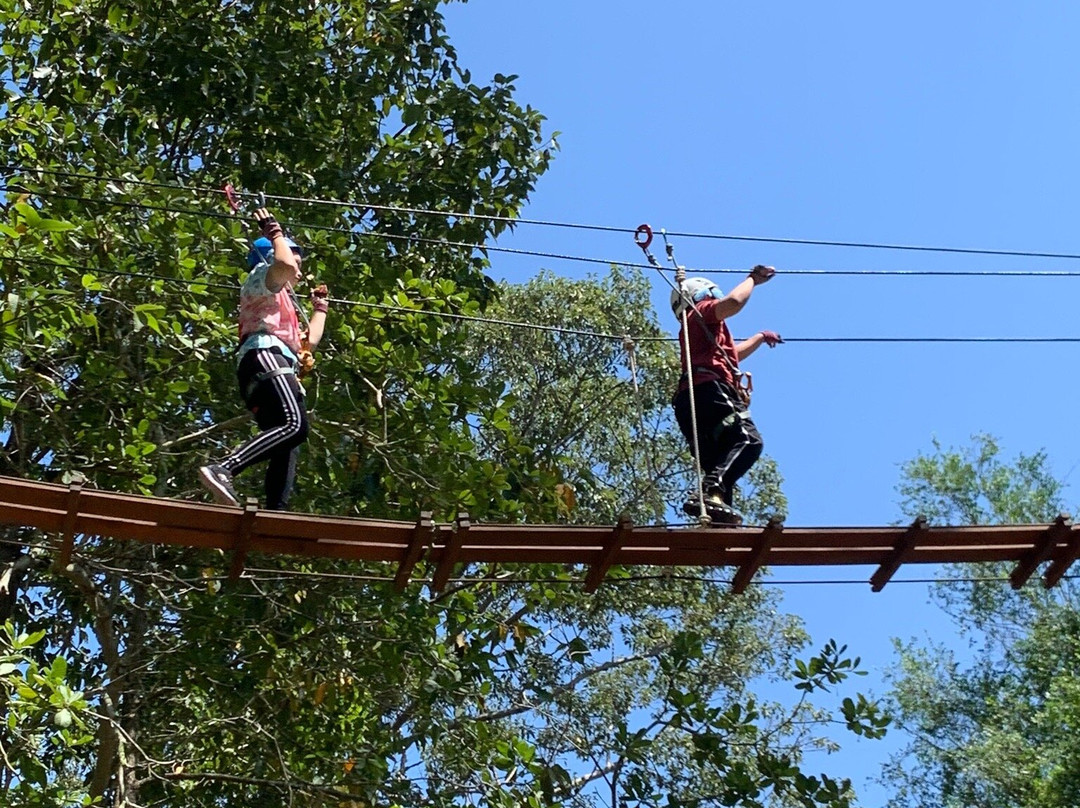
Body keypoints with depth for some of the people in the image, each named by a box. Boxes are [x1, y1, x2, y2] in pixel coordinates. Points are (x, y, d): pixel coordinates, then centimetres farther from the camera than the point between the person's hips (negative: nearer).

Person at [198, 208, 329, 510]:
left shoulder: (281, 304, 42)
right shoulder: (261, 276, 16)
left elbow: (310, 340, 41)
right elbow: (285, 264, -9)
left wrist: (319, 307, 52)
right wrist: (275, 232, 8)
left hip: (276, 365, 10)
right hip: (264, 356, -10)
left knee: (287, 449, -7)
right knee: (295, 425, -32)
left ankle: (275, 512, -23)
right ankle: (222, 470, -45)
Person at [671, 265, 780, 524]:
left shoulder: (695, 328, 41)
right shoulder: (701, 312, 14)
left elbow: (733, 354, 56)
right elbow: (734, 301, -8)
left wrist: (760, 337, 69)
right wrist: (753, 278, 9)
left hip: (690, 402, 10)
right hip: (709, 391, -10)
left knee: (721, 465, 4)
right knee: (748, 440, -27)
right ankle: (710, 492, -47)